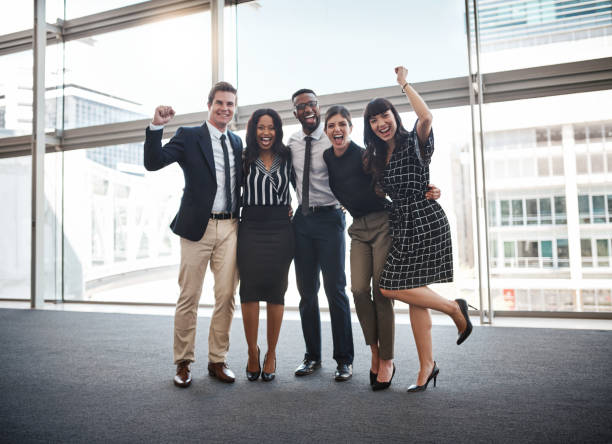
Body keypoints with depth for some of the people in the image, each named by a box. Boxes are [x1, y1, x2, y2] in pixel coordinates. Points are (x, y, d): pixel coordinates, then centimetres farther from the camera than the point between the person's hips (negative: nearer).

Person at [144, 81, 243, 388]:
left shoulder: (237, 142, 16)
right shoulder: (188, 136, 2)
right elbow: (153, 162, -9)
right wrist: (156, 126, -21)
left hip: (230, 228, 4)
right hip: (198, 227, -4)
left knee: (226, 296, 5)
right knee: (189, 297, 2)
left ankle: (217, 360, 19)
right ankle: (183, 362, 17)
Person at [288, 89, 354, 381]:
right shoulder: (292, 143, 9)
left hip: (329, 217, -5)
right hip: (302, 218, 5)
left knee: (335, 288, -2)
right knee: (307, 290, 10)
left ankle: (344, 359, 10)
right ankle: (312, 356, 22)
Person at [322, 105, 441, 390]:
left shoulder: (364, 156, -11)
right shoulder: (327, 159, 6)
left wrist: (428, 192, -21)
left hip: (383, 223, -5)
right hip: (358, 229, 5)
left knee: (381, 291, -6)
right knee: (358, 289, -7)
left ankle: (387, 359, 7)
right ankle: (374, 351, 11)